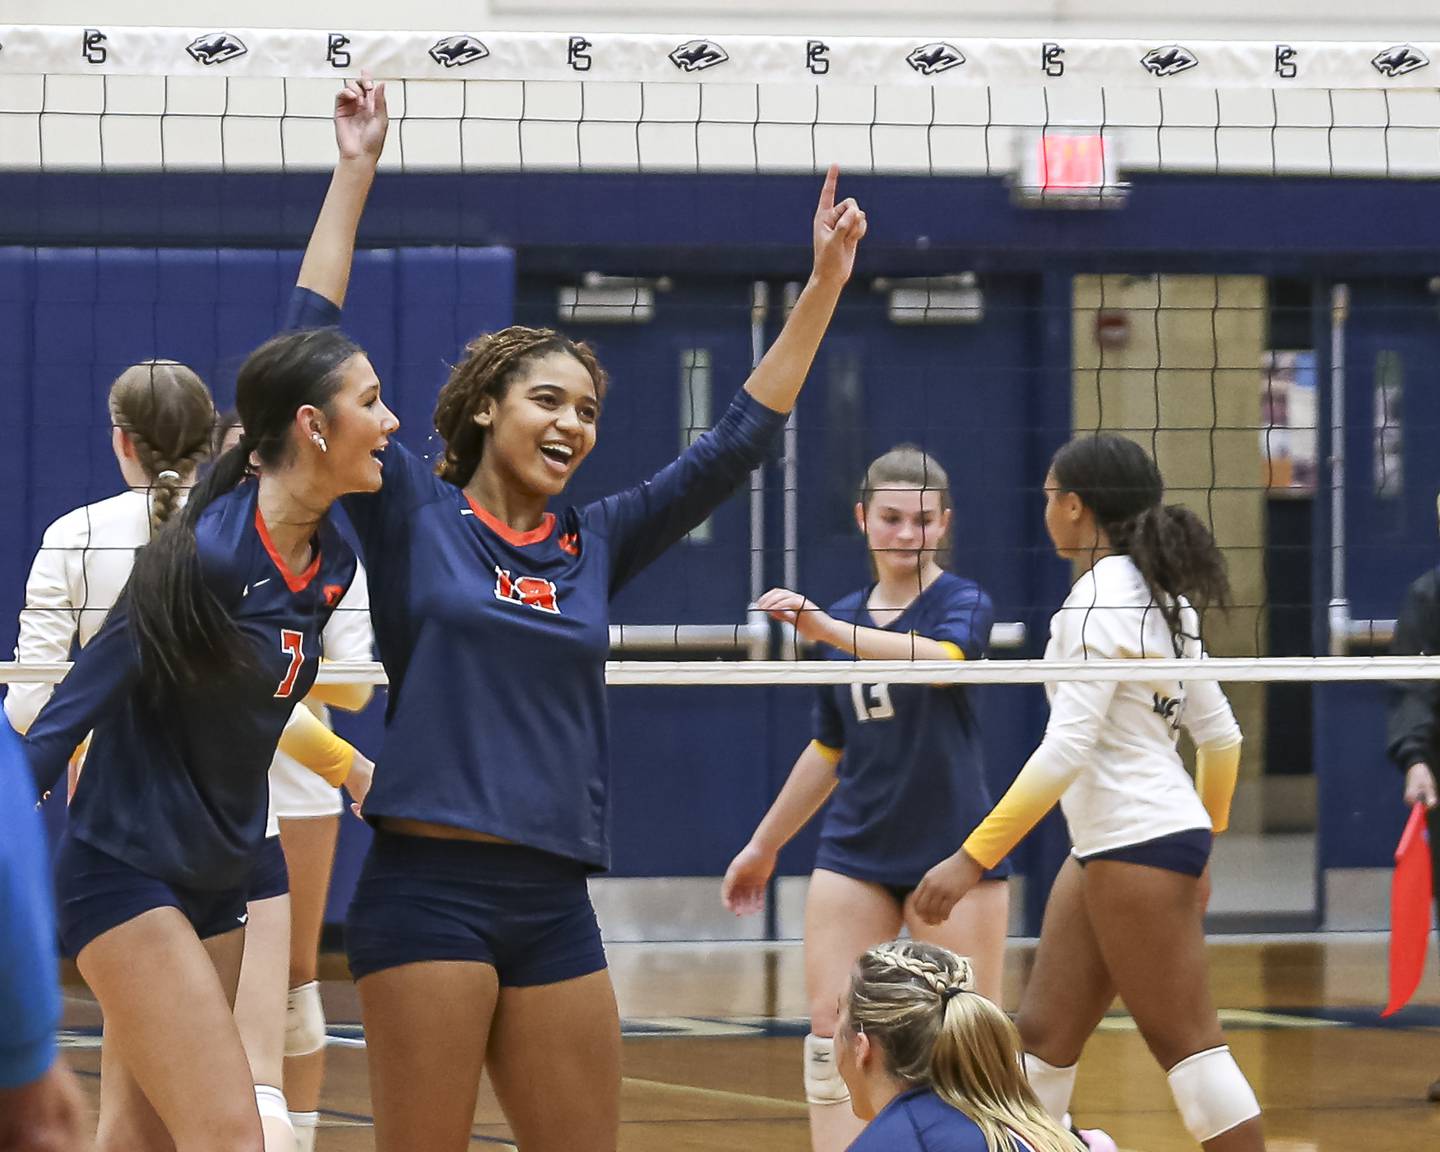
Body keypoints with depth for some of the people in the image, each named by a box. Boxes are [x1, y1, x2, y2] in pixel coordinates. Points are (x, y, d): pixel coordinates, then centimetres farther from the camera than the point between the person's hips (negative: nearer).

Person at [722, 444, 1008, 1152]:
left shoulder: (963, 603, -6)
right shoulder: (843, 620, 10)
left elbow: (942, 659, -31)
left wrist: (825, 628, -42)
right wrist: (764, 846, 25)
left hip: (953, 851, -5)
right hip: (856, 850, 5)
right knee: (831, 1028, -4)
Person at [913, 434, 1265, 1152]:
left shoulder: (1102, 598, -16)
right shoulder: (1162, 598, 12)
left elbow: (1066, 749, -23)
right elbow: (1219, 734, 17)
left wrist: (974, 857, -23)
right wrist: (1205, 841, 30)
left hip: (1139, 845, -10)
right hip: (1104, 849, 10)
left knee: (1185, 1044, -5)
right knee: (1043, 1037, 9)